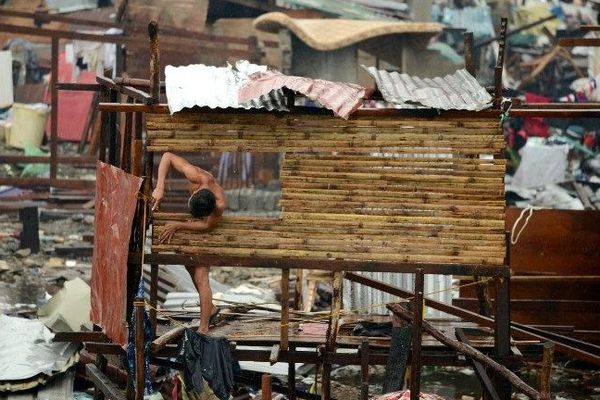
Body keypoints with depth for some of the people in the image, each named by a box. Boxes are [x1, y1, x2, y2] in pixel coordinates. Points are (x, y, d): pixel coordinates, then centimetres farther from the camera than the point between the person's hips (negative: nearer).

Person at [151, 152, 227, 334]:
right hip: (194, 224, 6)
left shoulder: (220, 204, -43)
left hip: (208, 230, -6)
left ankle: (203, 329, -9)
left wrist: (178, 226, -35)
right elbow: (168, 157, -31)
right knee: (190, 266, 19)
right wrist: (160, 187, -39)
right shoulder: (197, 178, -37)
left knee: (200, 276, -13)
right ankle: (210, 309, 37)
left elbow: (207, 225, -29)